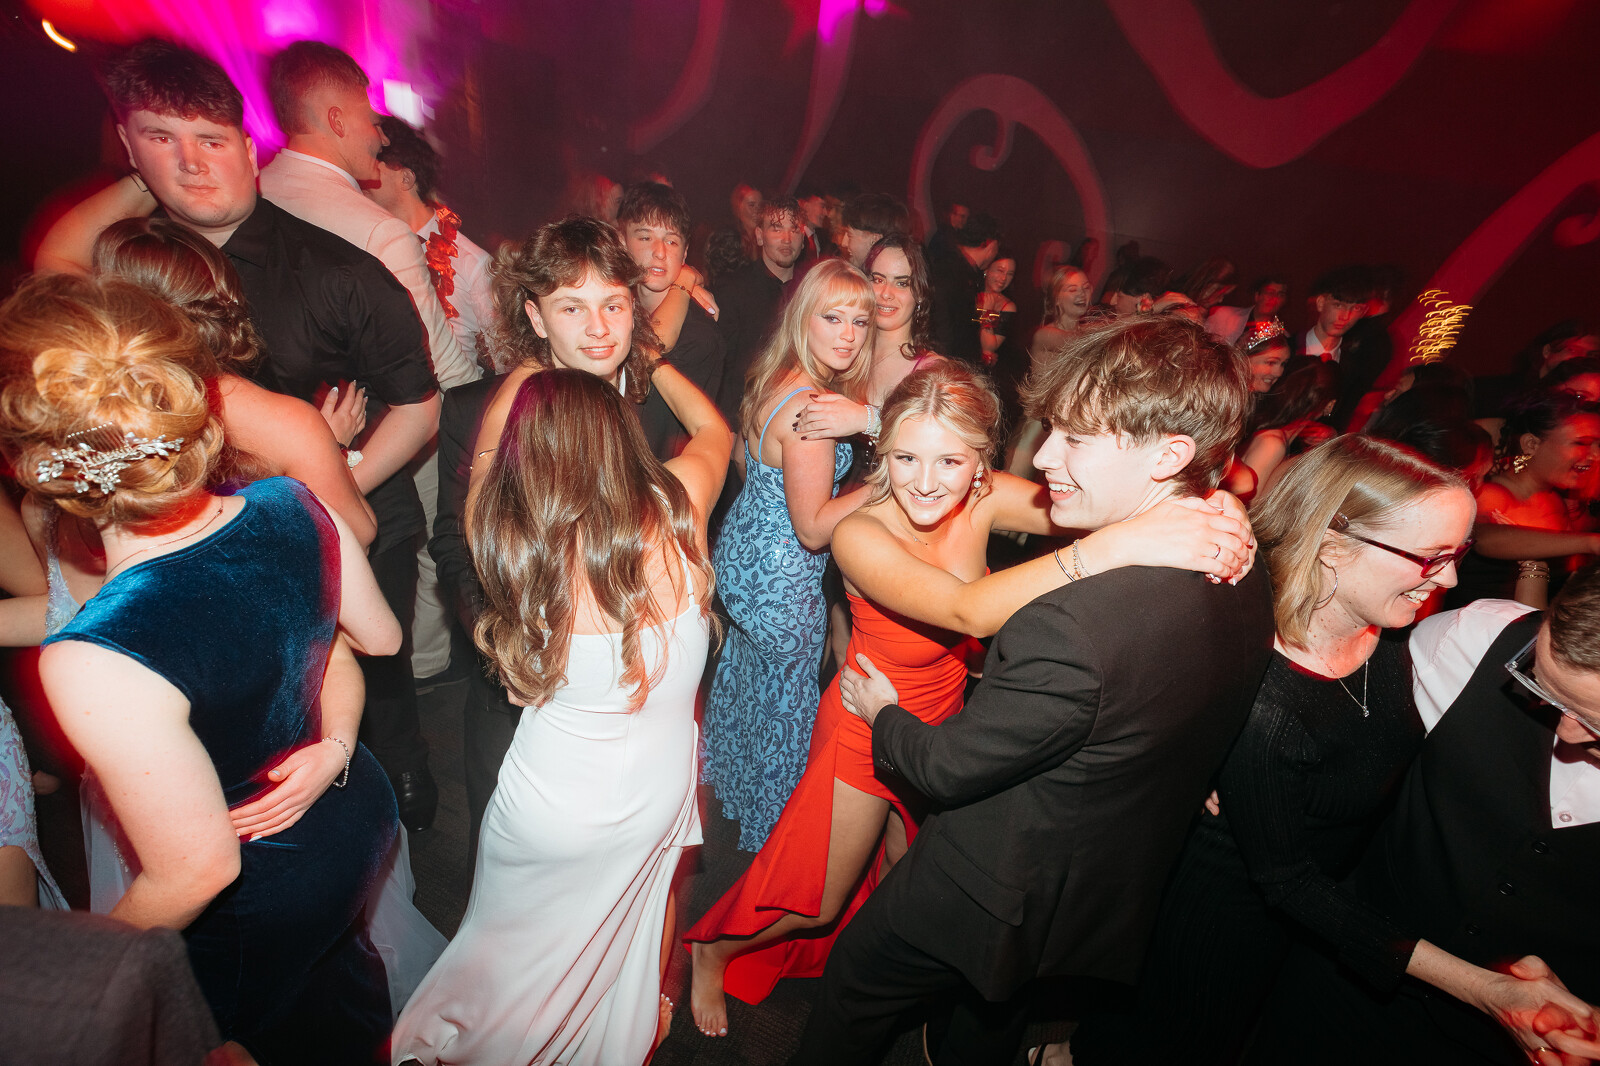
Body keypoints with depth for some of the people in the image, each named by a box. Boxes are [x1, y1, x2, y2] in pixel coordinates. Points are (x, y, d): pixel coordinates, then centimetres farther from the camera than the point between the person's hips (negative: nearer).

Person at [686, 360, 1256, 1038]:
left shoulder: (983, 500, -17)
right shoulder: (859, 533, -32)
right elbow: (970, 611, -46)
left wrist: (1211, 510, -45)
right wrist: (1118, 544, -56)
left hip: (942, 724, 5)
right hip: (868, 729, -5)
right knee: (820, 900, 14)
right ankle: (712, 951, 44)